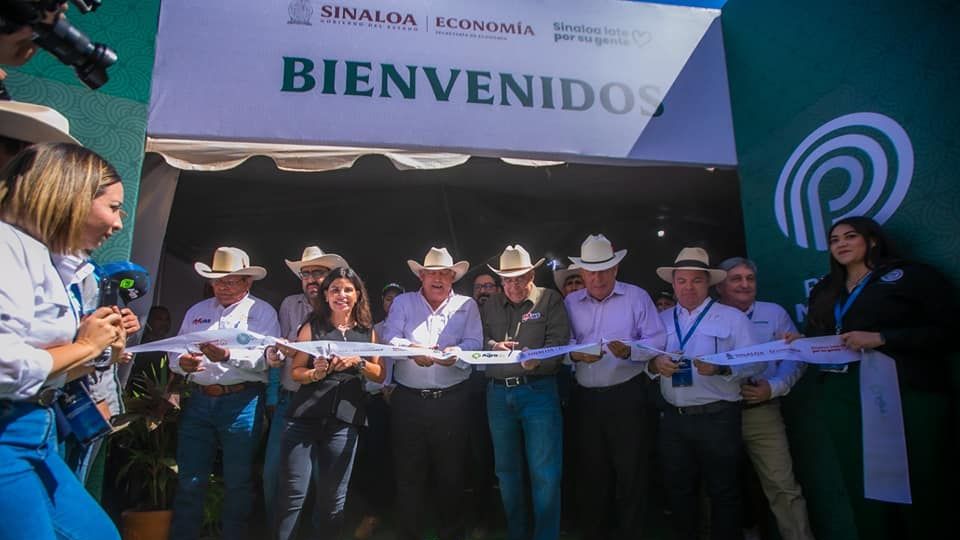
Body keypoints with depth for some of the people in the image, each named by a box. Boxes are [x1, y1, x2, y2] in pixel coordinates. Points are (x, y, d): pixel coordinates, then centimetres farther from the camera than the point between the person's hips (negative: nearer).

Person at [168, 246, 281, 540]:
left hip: (242, 402, -3)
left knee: (238, 481, 6)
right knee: (189, 480, 8)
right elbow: (174, 352, 13)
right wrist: (182, 362, -10)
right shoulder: (196, 311, 17)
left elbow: (265, 356, -12)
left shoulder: (262, 312, 2)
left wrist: (229, 355, -27)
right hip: (197, 401, 4)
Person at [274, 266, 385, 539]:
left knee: (333, 498, 7)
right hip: (305, 415, -1)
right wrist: (317, 373, -14)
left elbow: (380, 374, 11)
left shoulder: (368, 332, 13)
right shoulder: (312, 327, 8)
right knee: (293, 494, -2)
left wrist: (358, 362, -7)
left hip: (345, 418, 2)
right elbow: (296, 371, 6)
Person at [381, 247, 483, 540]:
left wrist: (456, 352, -25)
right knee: (408, 472, 7)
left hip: (451, 401, 0)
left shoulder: (467, 305, 8)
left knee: (451, 472, 8)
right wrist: (412, 348, -24)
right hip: (408, 400, 0)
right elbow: (389, 339, -4)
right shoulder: (402, 302, 9)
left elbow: (475, 344, -3)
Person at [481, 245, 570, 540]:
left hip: (538, 390, -4)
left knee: (545, 472, -4)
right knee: (507, 470, 14)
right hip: (498, 393, 4)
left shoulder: (550, 300, 1)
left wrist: (537, 361, -26)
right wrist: (492, 345, -10)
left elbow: (558, 343, -8)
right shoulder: (491, 305, 12)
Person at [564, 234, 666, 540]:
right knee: (591, 471, 14)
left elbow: (657, 341, -7)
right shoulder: (570, 303, 7)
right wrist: (574, 354, -20)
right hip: (586, 398, 3)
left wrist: (629, 350, -24)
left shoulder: (637, 297, -1)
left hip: (627, 396, -3)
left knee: (630, 471, 4)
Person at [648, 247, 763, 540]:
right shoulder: (662, 320, 9)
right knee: (679, 491, 16)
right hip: (673, 418, 4)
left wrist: (721, 367, -26)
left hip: (717, 417, -3)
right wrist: (656, 364, -18)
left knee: (723, 492, 8)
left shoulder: (732, 317, -1)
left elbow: (753, 362, -9)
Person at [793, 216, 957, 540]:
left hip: (907, 396, -4)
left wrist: (881, 338, -18)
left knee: (920, 493, 1)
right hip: (842, 400, 5)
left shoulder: (911, 275, 1)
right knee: (864, 491, 9)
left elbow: (947, 331, -8)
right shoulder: (823, 291, 18)